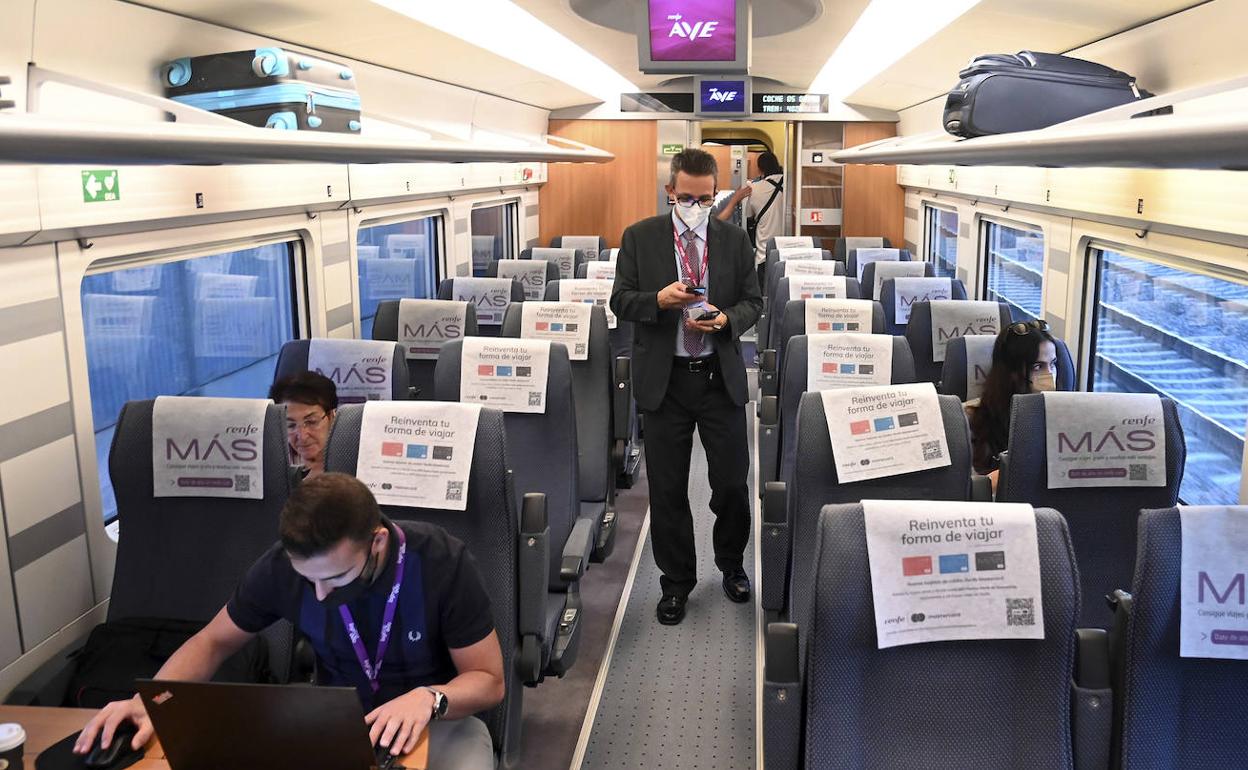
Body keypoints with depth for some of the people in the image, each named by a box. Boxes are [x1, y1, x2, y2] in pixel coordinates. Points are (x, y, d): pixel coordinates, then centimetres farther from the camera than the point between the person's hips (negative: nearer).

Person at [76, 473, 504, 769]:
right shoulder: (284, 565, -17)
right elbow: (214, 641, 0)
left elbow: (489, 680, -16)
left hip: (438, 719, -1)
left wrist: (429, 698, -37)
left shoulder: (443, 563, -24)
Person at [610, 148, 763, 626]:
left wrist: (725, 318, -14)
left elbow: (753, 302, 7)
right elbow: (620, 301, 0)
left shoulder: (735, 240, 5)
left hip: (721, 376, 1)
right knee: (667, 489, 7)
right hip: (664, 378, -1)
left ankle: (731, 564, 34)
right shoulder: (640, 238, 1)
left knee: (732, 482, 6)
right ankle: (676, 582, 24)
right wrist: (658, 300, -20)